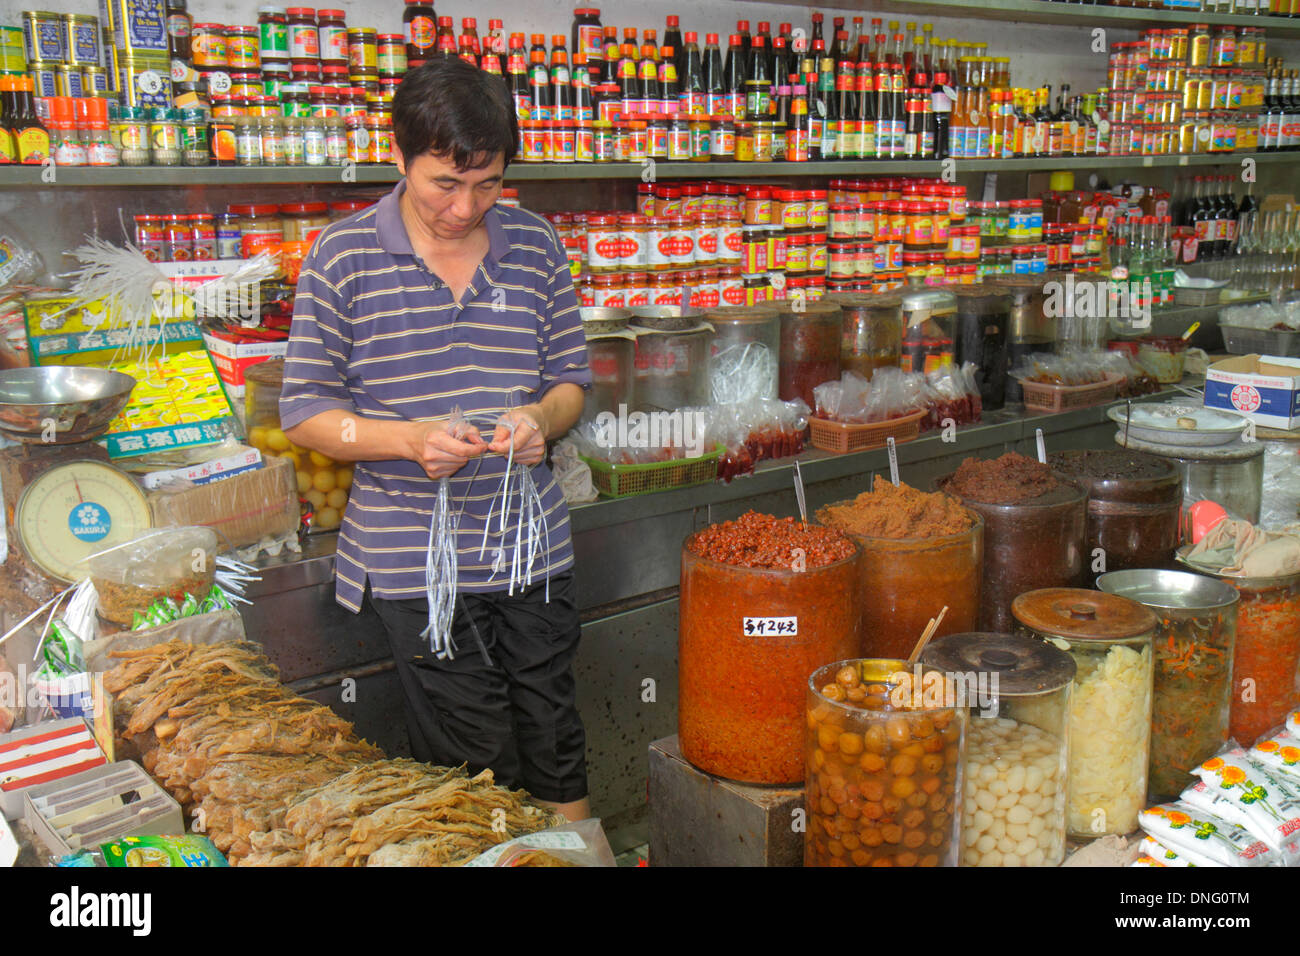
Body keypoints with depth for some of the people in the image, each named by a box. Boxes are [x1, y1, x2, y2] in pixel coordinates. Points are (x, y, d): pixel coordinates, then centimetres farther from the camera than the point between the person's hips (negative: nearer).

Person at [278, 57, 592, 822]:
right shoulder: (345, 258, -5)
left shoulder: (536, 248, 4)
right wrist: (411, 439, -19)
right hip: (416, 558, -3)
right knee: (477, 767, 6)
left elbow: (571, 379, 11)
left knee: (557, 750, 15)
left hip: (533, 548, 3)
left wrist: (541, 419, -12)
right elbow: (304, 412, -3)